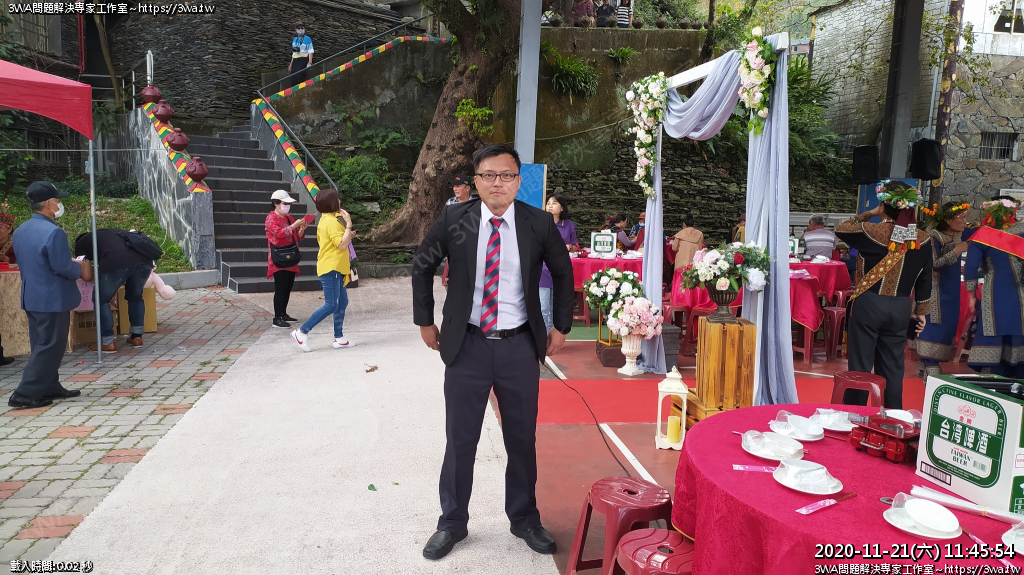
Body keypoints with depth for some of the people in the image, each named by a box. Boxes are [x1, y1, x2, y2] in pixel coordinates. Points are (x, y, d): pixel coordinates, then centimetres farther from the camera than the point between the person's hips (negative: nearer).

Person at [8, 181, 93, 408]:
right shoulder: (53, 232, -22)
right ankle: (25, 394, -1)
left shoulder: (20, 231, 9)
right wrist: (81, 270, -3)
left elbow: (27, 263, 17)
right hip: (52, 299, -9)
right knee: (50, 347, -2)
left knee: (41, 344, 16)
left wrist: (73, 264, 19)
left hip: (31, 297, 10)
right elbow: (62, 267, -23)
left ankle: (49, 387, 25)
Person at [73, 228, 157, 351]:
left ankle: (108, 343, 15)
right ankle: (137, 337, 27)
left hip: (116, 262, -5)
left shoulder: (81, 242, 28)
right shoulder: (113, 233, 43)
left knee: (100, 299, 15)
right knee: (135, 296, 27)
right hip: (144, 259, 5)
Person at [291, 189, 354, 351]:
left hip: (334, 268, 11)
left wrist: (347, 234, 12)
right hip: (331, 268, -11)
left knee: (342, 303, 11)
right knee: (331, 305, -10)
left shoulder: (326, 220, 16)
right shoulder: (332, 222, -16)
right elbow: (343, 245, -21)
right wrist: (348, 224, -16)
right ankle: (302, 332, -5)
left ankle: (339, 338, 15)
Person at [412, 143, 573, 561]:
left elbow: (563, 274, 10)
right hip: (466, 345, 0)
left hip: (520, 346, 1)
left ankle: (524, 519, 36)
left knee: (522, 440, 13)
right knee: (460, 440, 10)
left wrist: (561, 327, 9)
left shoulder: (539, 224, -5)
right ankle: (452, 524, 31)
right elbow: (422, 266, 10)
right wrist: (425, 321, 9)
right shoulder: (453, 220, -5)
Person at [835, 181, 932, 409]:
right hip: (901, 309, 4)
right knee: (893, 368, 14)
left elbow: (841, 229, 7)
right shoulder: (922, 239, -1)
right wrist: (921, 311, 17)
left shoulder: (870, 231, -13)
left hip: (868, 305, -4)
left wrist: (869, 214, 7)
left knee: (860, 366, 4)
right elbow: (925, 280, 7)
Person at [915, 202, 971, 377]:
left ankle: (926, 364, 21)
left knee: (947, 325, 12)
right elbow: (934, 264, -21)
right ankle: (930, 368, -5)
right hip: (934, 289, -8)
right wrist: (956, 251, -21)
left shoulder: (959, 234, 4)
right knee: (934, 324, -8)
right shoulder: (934, 236, -18)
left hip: (950, 289, 8)